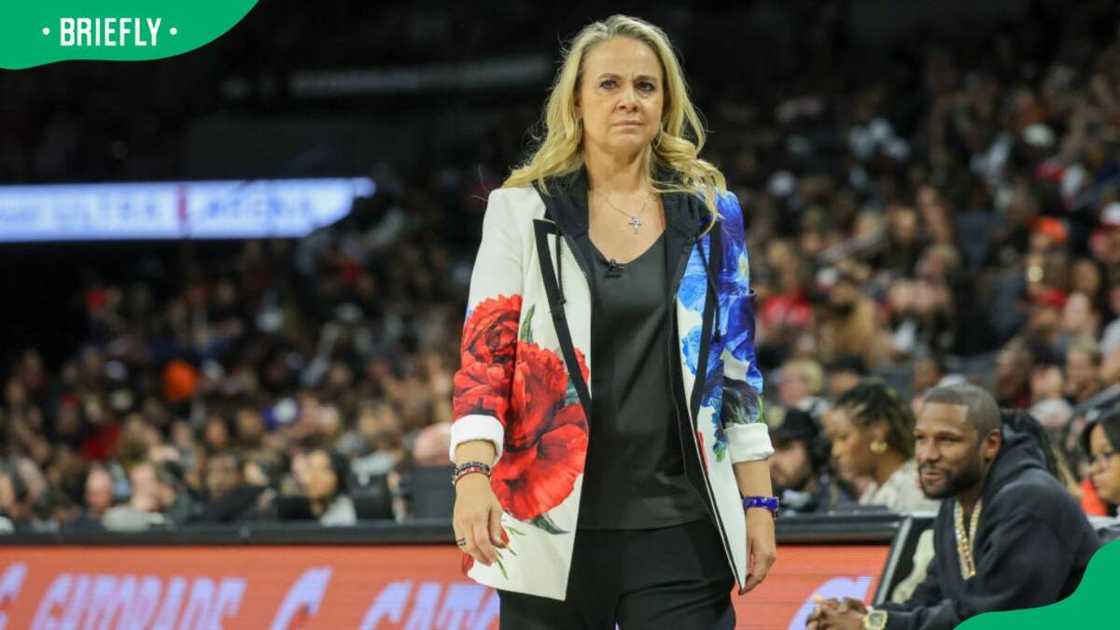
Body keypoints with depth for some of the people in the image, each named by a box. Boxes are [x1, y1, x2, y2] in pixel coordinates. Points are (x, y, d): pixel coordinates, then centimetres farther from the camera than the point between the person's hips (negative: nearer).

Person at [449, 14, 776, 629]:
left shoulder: (712, 215, 9)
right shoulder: (522, 212, 5)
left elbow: (738, 366, 12)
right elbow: (483, 354, -2)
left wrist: (757, 503, 6)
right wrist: (473, 473, -18)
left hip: (679, 528, 1)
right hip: (554, 526, -1)